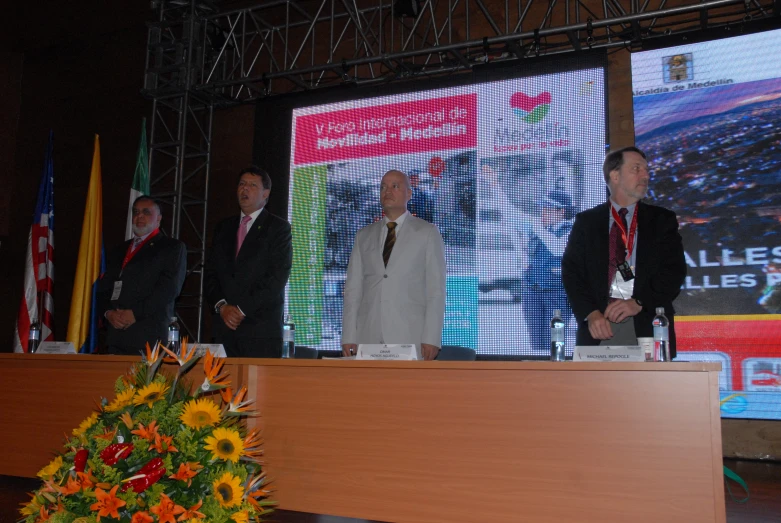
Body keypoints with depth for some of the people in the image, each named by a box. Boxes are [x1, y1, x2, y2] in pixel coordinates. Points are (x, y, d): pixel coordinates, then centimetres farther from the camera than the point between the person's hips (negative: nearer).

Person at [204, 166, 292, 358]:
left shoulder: (279, 227, 2)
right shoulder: (223, 227, 18)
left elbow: (278, 277, -8)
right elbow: (209, 273, 14)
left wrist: (242, 309, -11)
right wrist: (222, 306, -3)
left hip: (261, 327, -4)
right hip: (224, 325, 4)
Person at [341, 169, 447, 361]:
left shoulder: (427, 232, 6)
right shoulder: (364, 236, 14)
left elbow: (436, 289, 0)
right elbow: (353, 289, 10)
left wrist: (431, 339, -9)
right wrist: (349, 338, 1)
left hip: (410, 338, -2)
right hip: (368, 338, 3)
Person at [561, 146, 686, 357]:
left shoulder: (662, 220, 12)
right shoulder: (586, 221, 10)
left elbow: (675, 270, 3)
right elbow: (572, 271, 3)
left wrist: (639, 303, -12)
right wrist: (590, 313, -13)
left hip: (648, 326, 1)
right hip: (599, 325, 0)